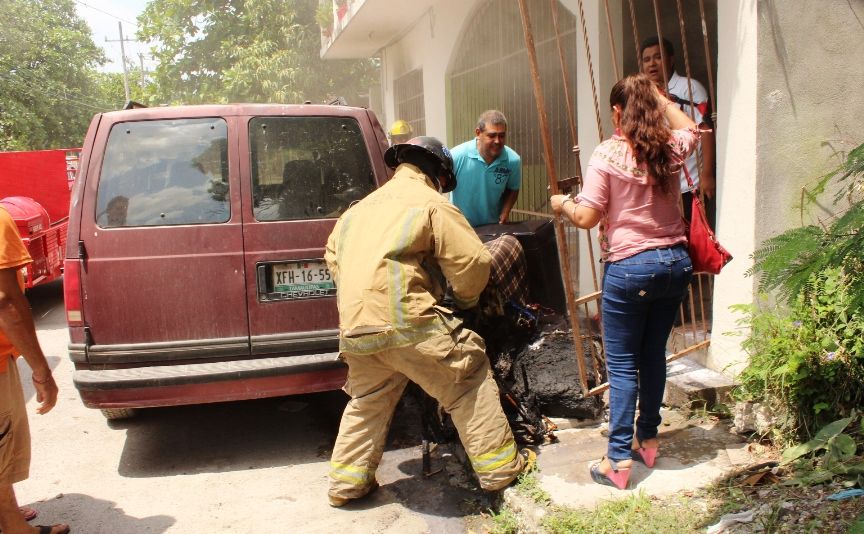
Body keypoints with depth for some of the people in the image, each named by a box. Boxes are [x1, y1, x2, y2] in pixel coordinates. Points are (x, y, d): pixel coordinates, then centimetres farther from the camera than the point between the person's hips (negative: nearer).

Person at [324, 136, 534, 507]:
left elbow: (333, 254, 29)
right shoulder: (432, 204, 3)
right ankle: (499, 467, 13)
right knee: (469, 379, 8)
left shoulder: (361, 207, 25)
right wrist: (466, 300, 17)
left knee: (367, 402, 24)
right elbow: (473, 261, -2)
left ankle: (345, 482, 28)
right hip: (405, 320, -7)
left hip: (354, 325, 7)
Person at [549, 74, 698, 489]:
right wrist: (660, 98, 33)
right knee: (654, 354, 17)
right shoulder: (671, 148, 4)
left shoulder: (607, 154, -12)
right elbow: (691, 128, 29)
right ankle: (648, 440, 30)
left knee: (622, 364, 1)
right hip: (676, 262, 6)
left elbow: (587, 218, -13)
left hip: (629, 268, -5)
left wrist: (562, 204, 7)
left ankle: (619, 460, 4)